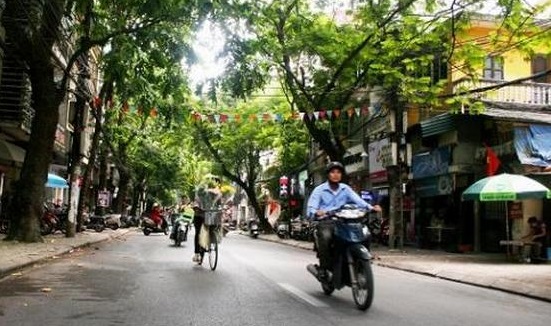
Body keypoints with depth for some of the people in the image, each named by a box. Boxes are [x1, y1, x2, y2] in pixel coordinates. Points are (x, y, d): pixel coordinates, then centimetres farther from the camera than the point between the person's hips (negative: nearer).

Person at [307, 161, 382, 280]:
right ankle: (324, 266, -18)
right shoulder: (319, 190, 7)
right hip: (325, 222, -3)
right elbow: (311, 207, -4)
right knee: (326, 237, -36)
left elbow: (358, 200, -1)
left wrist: (371, 207, -21)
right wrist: (316, 212, -29)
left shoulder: (345, 189, 15)